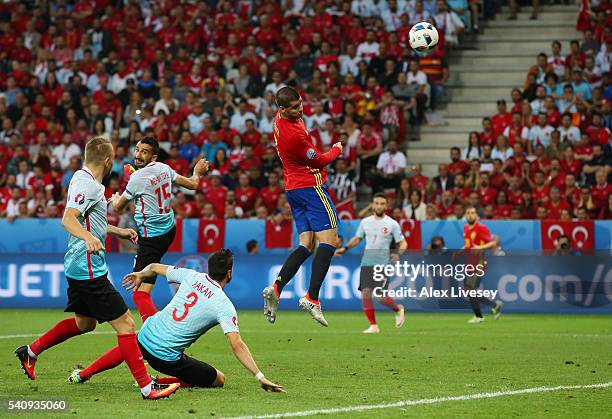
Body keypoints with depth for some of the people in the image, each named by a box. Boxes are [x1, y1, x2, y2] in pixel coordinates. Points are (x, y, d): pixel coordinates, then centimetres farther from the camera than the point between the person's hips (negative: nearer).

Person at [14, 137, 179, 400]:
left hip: (77, 267, 11)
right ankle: (146, 387, -12)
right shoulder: (88, 185, -18)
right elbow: (68, 219, -33)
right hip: (89, 270, -11)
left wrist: (117, 231, 34)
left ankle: (30, 351, 34)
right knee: (125, 324, -11)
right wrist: (88, 237, -50)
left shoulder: (83, 179, 13)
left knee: (84, 323, 27)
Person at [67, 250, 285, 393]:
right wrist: (260, 377, -18)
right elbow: (237, 346, -19)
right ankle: (159, 383, -4)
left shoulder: (191, 276, 2)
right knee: (218, 380, 7)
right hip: (167, 357, -6)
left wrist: (140, 275, 40)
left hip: (145, 337, 6)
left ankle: (83, 374, 46)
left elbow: (155, 267, 17)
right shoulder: (224, 306, -12)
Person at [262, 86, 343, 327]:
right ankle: (312, 297, -19)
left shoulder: (280, 119, 5)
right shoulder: (294, 134, -24)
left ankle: (276, 289, -7)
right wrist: (337, 150, 11)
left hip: (292, 187, 10)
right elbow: (319, 161, -8)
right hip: (310, 186, -10)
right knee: (329, 241, -10)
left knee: (306, 245, 8)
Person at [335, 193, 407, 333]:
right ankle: (373, 326, 3)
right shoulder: (365, 222, 9)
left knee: (380, 297, -11)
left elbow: (403, 243, 1)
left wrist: (398, 255, -18)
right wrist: (345, 248, 6)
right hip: (367, 263, 4)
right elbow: (357, 238, 20)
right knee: (365, 293, -7)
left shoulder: (392, 224, -2)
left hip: (383, 264, -4)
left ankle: (398, 309, 20)